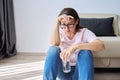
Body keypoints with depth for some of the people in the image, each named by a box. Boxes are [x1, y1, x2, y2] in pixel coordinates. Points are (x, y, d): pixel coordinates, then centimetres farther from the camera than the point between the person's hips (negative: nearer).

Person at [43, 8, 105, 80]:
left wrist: (76, 46, -41)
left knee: (85, 52, -30)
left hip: (79, 71, -1)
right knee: (53, 49, -24)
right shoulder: (60, 32, -1)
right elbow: (54, 44, -26)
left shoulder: (84, 32, -9)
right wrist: (57, 22, -26)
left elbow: (101, 45, -30)